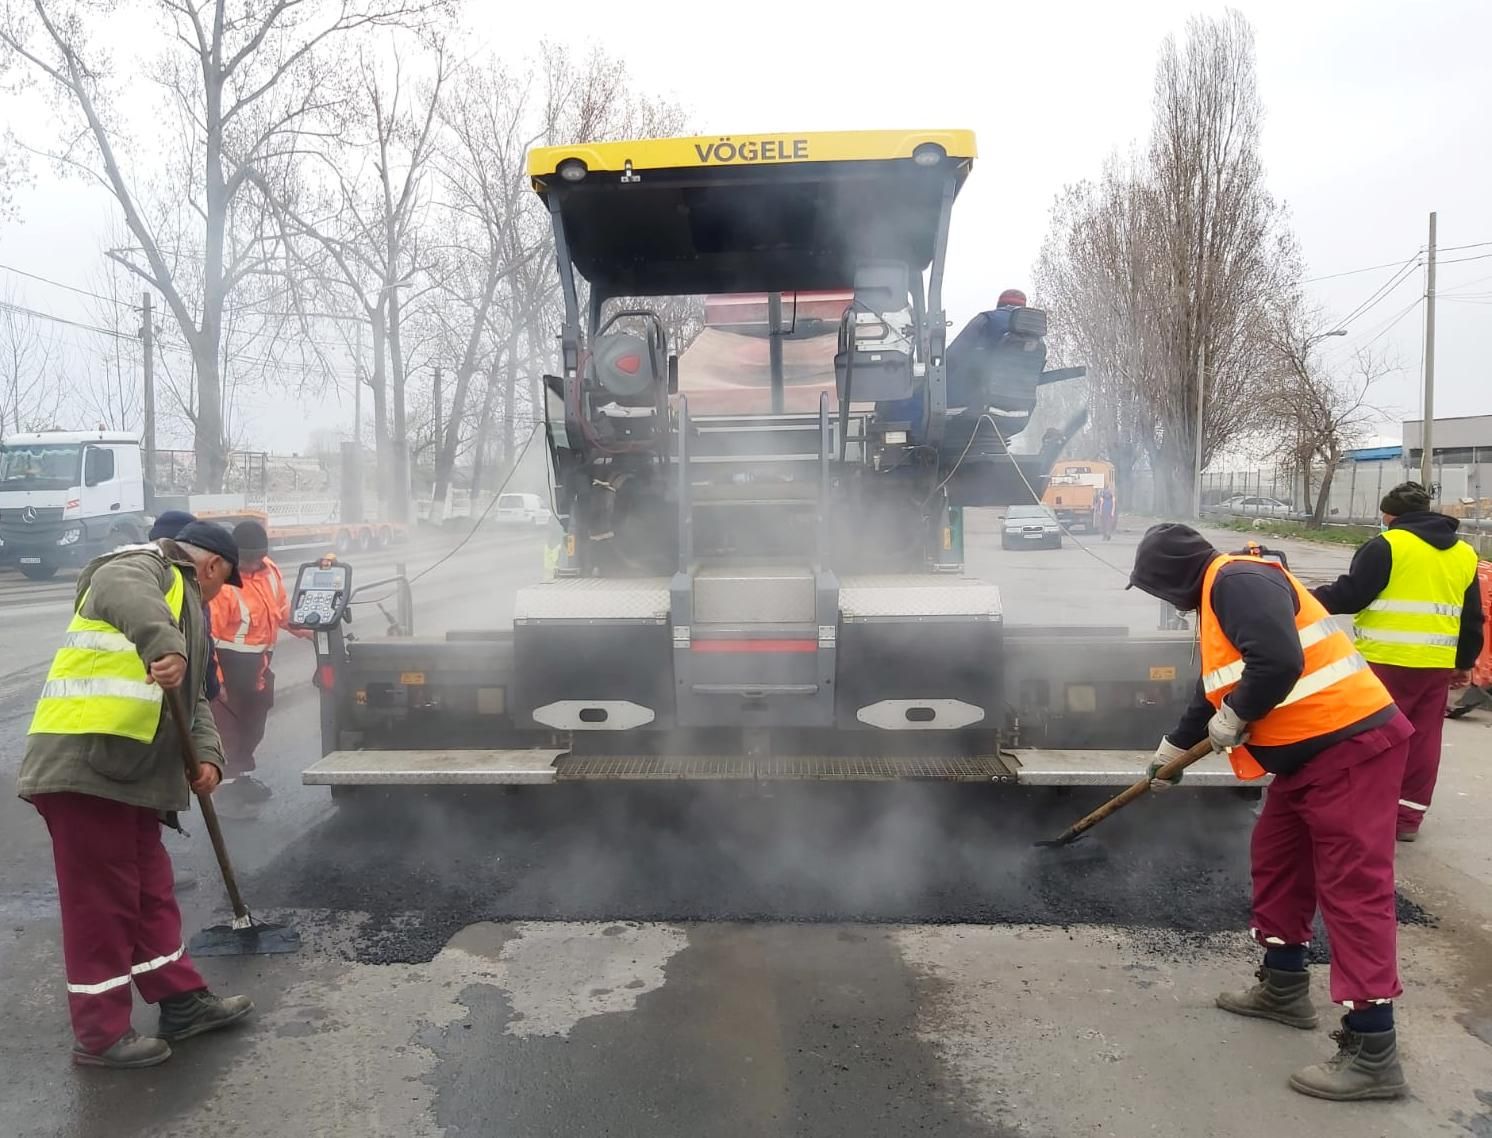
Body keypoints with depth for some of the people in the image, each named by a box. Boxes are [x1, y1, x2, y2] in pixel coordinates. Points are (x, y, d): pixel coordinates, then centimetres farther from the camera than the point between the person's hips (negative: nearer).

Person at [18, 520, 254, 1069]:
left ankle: (182, 1001, 27)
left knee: (151, 889, 16)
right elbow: (125, 595, -31)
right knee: (100, 899, -1)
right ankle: (100, 1034, 10)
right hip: (82, 763, -10)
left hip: (132, 771, 10)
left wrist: (207, 755, 4)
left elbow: (194, 698, 21)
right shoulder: (143, 568, -4)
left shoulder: (185, 609, 25)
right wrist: (165, 647, -49)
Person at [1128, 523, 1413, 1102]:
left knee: (1353, 888, -8)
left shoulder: (1237, 581, -16)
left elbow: (1278, 662, -31)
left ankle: (1373, 1053, -2)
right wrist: (1169, 752, 41)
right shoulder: (1220, 597, 17)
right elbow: (1214, 692, 30)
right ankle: (1284, 987, 33)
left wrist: (1232, 721, -14)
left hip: (1351, 744, -11)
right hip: (1312, 750, 11)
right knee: (1275, 858, 19)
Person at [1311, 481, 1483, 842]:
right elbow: (1472, 617, 18)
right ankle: (1408, 817, 17)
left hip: (1388, 661, -6)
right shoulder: (1464, 553, 14)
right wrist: (1465, 663, 26)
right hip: (1437, 663, 6)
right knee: (1423, 742, 11)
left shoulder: (1387, 545, -8)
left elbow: (1350, 594, -12)